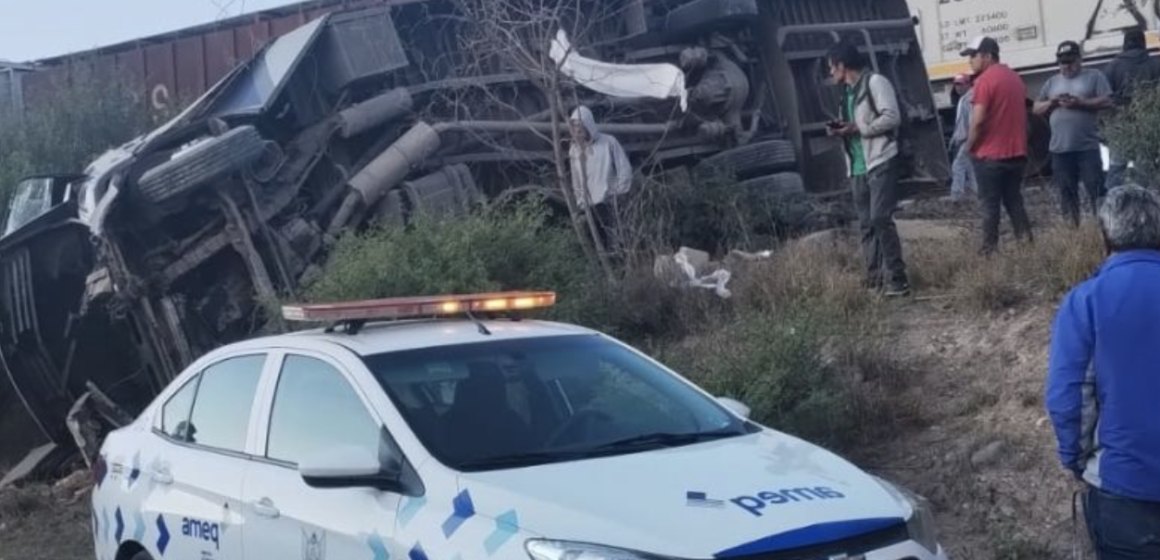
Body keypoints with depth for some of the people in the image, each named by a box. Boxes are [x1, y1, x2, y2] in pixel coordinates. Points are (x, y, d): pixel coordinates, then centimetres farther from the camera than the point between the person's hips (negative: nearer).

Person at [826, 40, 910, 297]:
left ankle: (896, 280, -13)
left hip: (880, 163, -9)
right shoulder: (848, 92, 20)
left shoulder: (874, 82, -6)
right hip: (858, 168, 9)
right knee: (866, 224, 7)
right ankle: (875, 278, 10)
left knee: (880, 219, -16)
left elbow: (892, 117, -15)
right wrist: (842, 129, 5)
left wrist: (857, 128, -15)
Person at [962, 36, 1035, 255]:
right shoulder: (1015, 78, 14)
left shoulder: (985, 80, -13)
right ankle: (1027, 241, 7)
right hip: (1017, 152, 8)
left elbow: (978, 120, -19)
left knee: (990, 204, -1)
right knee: (1014, 200, 13)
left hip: (990, 154, -8)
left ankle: (990, 248, 0)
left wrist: (969, 146, -7)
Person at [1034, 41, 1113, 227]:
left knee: (1096, 190, -5)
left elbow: (1106, 101, -6)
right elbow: (1037, 109, 15)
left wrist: (1080, 103, -16)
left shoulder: (1094, 76, 4)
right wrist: (1051, 102, -5)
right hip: (1060, 149, 4)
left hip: (1087, 147, -4)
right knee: (1067, 193, 8)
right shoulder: (1052, 82, 16)